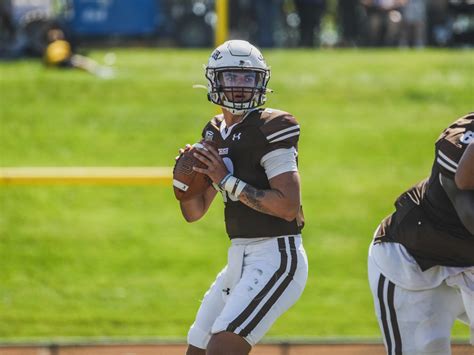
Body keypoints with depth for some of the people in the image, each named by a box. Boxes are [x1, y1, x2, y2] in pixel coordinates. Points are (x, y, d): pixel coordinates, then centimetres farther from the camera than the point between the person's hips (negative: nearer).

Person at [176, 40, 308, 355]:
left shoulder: (270, 128, -11)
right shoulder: (215, 133, 13)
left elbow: (288, 206, -20)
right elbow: (194, 212, 16)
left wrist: (227, 181, -18)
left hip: (277, 257, -9)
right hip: (239, 258, 9)